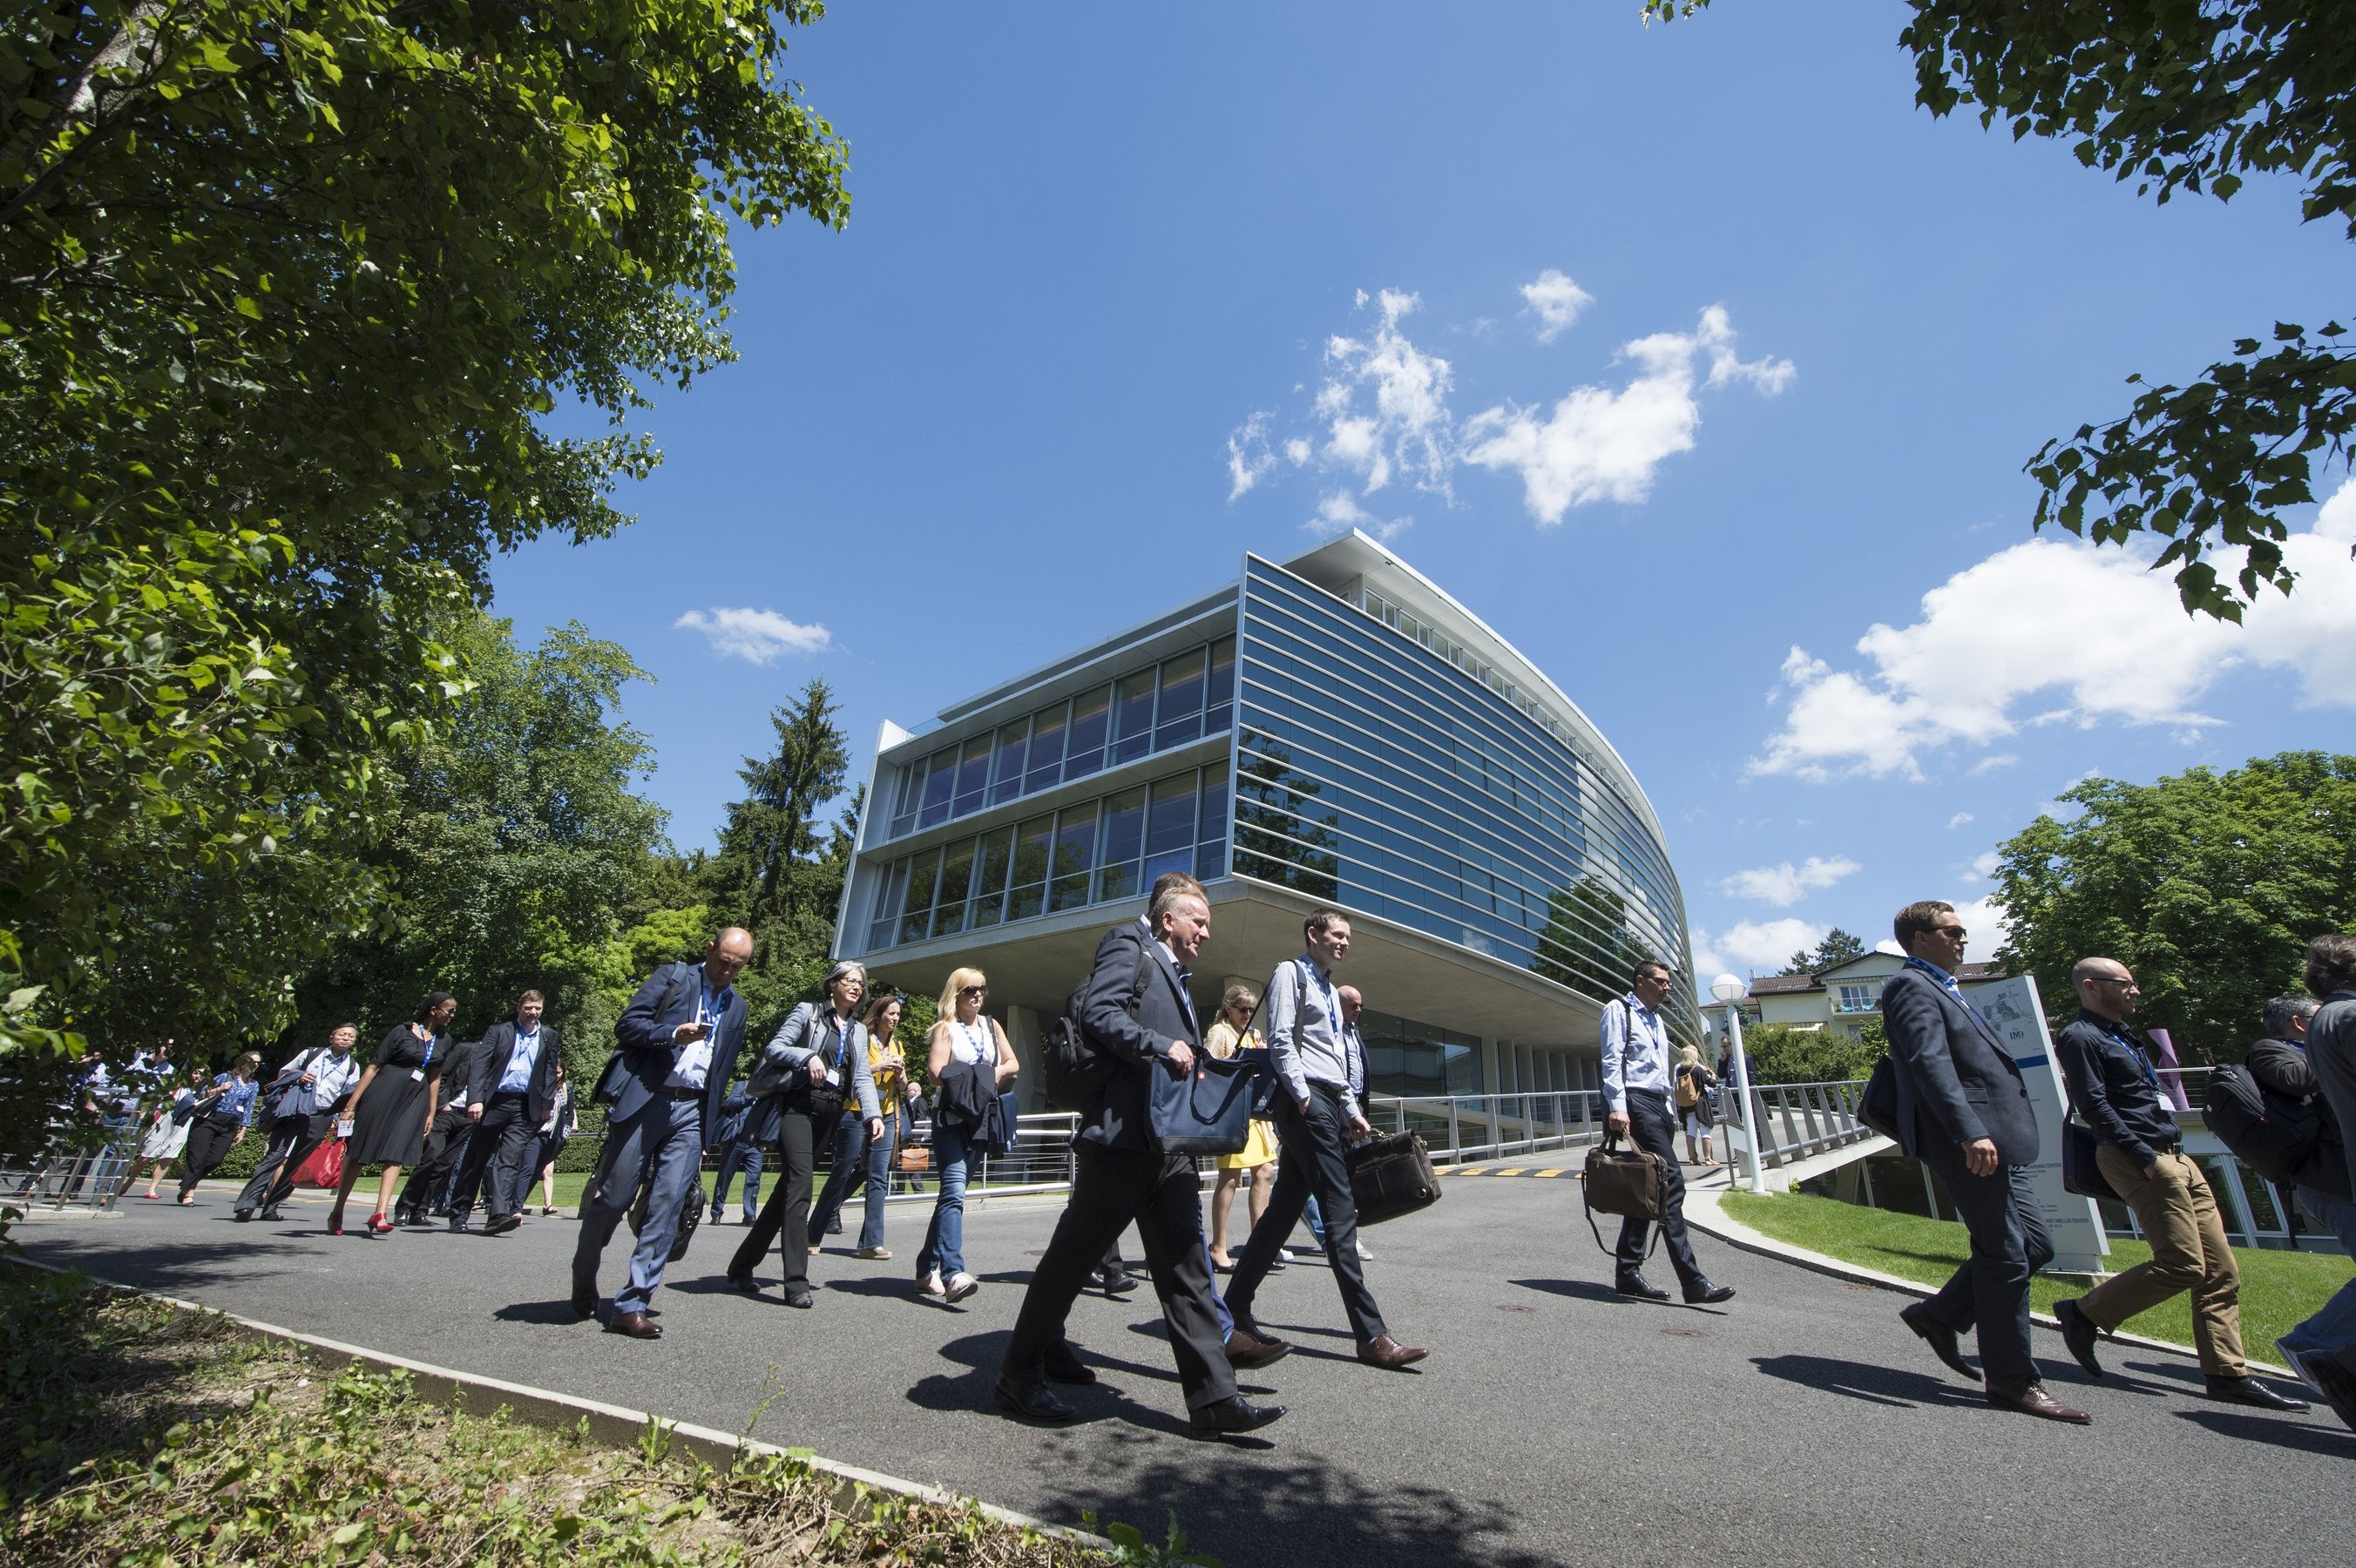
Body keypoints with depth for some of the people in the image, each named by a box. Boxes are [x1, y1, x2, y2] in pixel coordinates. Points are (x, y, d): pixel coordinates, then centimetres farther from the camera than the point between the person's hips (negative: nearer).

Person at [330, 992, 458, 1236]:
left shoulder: (444, 1039, 10)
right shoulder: (402, 1031, -5)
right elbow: (374, 1066, -6)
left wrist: (431, 1113, 13)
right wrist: (353, 1102, -11)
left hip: (415, 1100, 3)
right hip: (384, 1093, -3)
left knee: (396, 1155, -9)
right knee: (358, 1153, 6)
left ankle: (380, 1214, -16)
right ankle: (337, 1213, 19)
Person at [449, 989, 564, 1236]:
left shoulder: (549, 1036, 12)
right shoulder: (498, 1031, 7)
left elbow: (551, 1071, 11)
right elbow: (480, 1065, -1)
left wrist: (546, 1104, 3)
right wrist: (475, 1099, -13)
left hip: (526, 1107, 0)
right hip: (494, 1102, 0)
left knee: (509, 1159, -10)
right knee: (475, 1160, 9)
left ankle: (499, 1214, -17)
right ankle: (458, 1215, 21)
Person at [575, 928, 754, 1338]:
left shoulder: (736, 1006, 17)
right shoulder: (673, 977, 4)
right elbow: (627, 1024, -4)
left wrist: (709, 1133, 16)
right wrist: (672, 1033, -21)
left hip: (691, 1111, 3)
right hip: (645, 1100, -3)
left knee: (668, 1205, -4)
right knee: (612, 1197, 3)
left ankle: (631, 1305, 2)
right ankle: (583, 1281, 29)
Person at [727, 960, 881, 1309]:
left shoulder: (859, 1032, 19)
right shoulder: (808, 1012, 4)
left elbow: (862, 1077, 11)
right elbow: (773, 1048, -5)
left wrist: (872, 1114, -5)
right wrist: (808, 1056, -23)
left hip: (829, 1115, 6)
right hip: (798, 1106, -6)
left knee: (788, 1188, 10)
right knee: (800, 1186, -17)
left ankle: (742, 1265, 24)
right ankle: (796, 1283, -17)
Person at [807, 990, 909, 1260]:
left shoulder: (896, 1045, 16)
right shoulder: (862, 1039, -4)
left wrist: (900, 1073, -2)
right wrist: (879, 1066, -19)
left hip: (886, 1116, 5)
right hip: (856, 1113, -5)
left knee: (879, 1177, 0)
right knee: (843, 1172, 2)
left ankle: (871, 1242, 4)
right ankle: (814, 1232, 19)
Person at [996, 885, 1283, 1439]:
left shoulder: (1178, 979, 25)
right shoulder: (1128, 946, -1)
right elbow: (1097, 1013, -15)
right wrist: (1162, 1047, -19)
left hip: (1172, 1145, 9)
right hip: (1121, 1135, -8)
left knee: (1187, 1268, 5)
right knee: (1073, 1254, 3)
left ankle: (1214, 1398, 8)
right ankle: (1019, 1376, 20)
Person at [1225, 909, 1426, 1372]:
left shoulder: (1329, 989, 25)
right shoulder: (1291, 973, -1)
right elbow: (1280, 1042, -11)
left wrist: (1354, 1110, 17)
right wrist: (1302, 1095, -16)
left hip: (1332, 1105, 9)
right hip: (1306, 1101, -9)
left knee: (1284, 1208, 9)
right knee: (1340, 1212, -10)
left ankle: (1236, 1307, 17)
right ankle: (1370, 1336, -8)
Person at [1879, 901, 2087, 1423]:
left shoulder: (1942, 989, 22)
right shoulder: (1911, 987, -11)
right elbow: (1930, 1063, -22)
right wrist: (1971, 1133, -30)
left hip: (1998, 1139, 10)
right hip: (1975, 1142, -10)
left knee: (2035, 1246, 13)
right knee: (2005, 1256, -2)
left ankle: (1938, 1316, 21)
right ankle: (2012, 1380, 10)